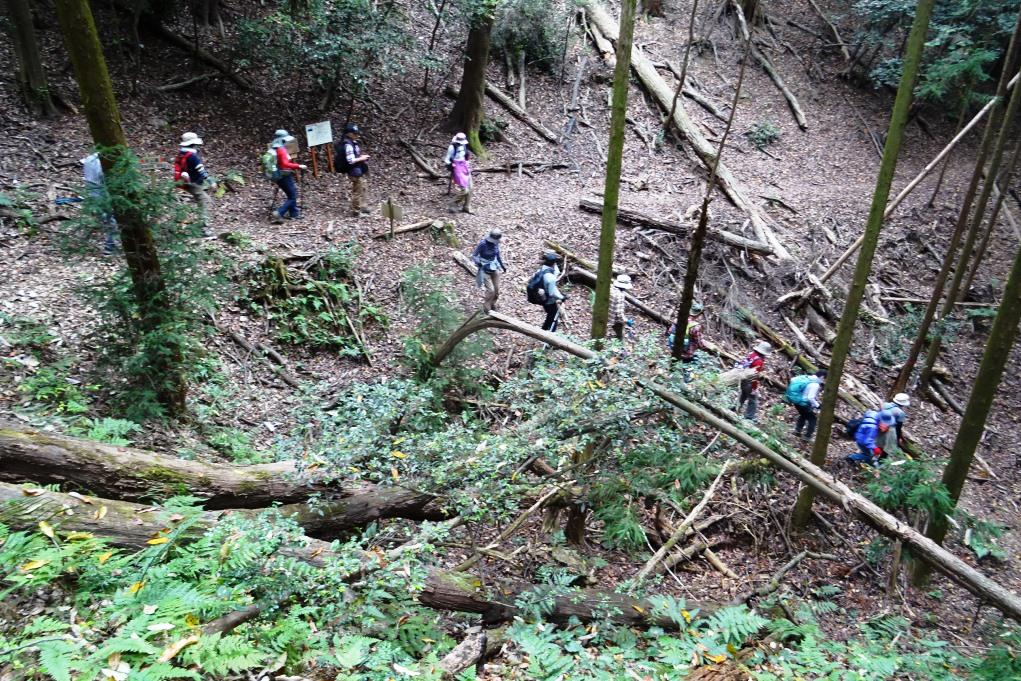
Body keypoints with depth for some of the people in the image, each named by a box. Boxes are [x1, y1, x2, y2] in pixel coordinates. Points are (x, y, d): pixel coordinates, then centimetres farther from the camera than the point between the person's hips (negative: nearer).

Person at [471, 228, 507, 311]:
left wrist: (502, 265, 13)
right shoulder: (482, 244, -24)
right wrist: (481, 264, -31)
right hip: (485, 269, -5)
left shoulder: (496, 243, -8)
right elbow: (474, 256, -16)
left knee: (497, 290, 5)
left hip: (494, 268, 5)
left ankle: (492, 305, 29)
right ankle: (487, 308, 12)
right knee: (491, 290, -11)